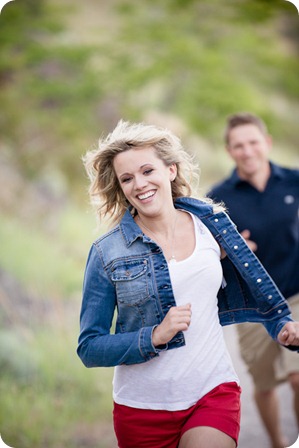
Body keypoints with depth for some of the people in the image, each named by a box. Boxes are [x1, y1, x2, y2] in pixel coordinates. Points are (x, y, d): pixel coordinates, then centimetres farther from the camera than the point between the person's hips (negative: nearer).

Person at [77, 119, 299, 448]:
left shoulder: (210, 222, 2)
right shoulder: (107, 252, -7)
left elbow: (249, 283, 21)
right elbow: (89, 349, -6)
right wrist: (156, 336, -18)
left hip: (214, 393, 1)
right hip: (143, 408, -1)